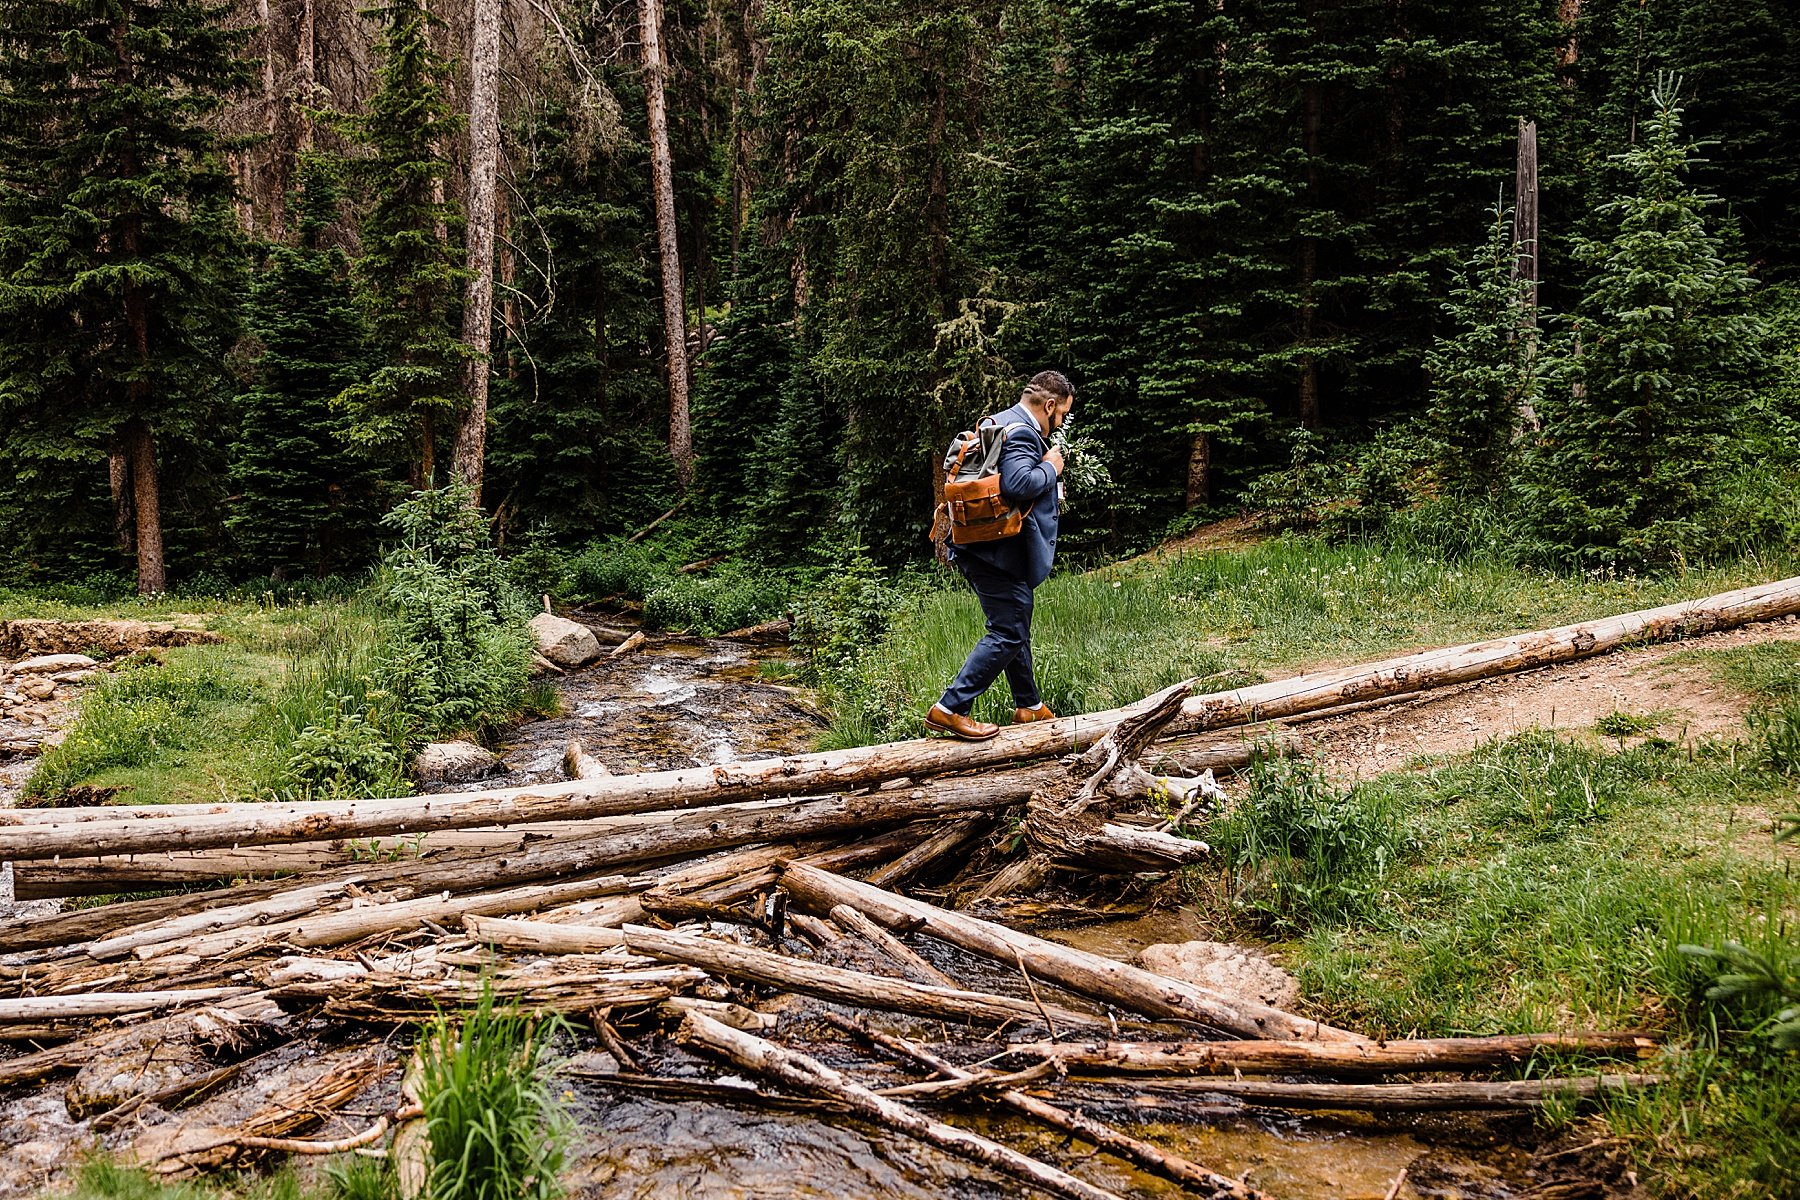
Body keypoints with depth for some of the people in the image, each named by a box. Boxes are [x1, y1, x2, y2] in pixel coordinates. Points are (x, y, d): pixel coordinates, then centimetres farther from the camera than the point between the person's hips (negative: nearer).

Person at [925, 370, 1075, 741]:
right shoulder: (1021, 432, -16)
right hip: (999, 551, -11)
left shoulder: (995, 424, 17)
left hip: (978, 546, 11)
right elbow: (1017, 484, -31)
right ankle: (949, 710, -8)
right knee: (1008, 633, -7)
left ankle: (1029, 707, 34)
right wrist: (1051, 467, -13)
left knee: (1016, 627, 21)